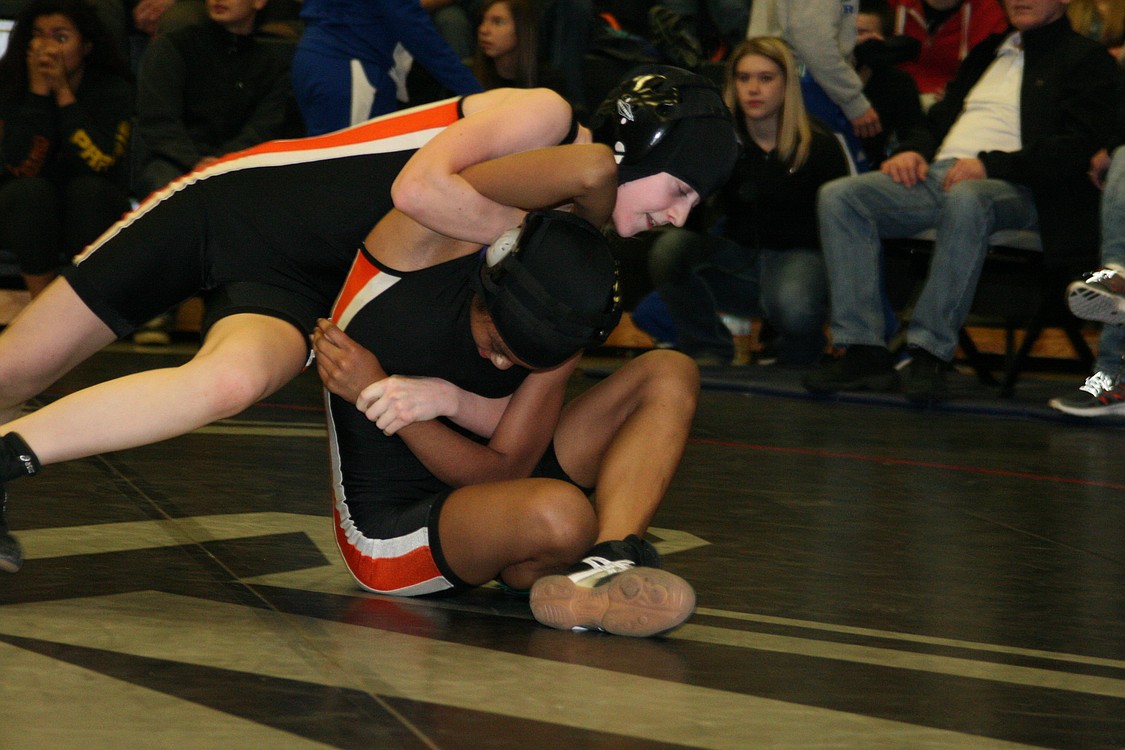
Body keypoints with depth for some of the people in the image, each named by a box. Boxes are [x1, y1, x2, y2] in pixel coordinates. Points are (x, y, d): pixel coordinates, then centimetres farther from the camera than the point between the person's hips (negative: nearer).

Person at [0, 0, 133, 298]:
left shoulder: (112, 89, -10)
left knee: (87, 188, -31)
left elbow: (99, 162, -24)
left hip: (91, 209, 0)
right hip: (26, 210, 0)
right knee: (33, 190, -32)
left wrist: (64, 93, -23)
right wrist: (38, 92, -24)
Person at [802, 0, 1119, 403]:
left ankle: (931, 353, -37)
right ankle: (864, 352, -25)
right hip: (937, 174, 7)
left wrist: (990, 163, -18)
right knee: (839, 196, -18)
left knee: (965, 200, -42)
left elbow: (1076, 147, -7)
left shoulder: (1087, 59, 7)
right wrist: (914, 151, 6)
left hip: (1012, 188, -7)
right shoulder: (989, 51, 29)